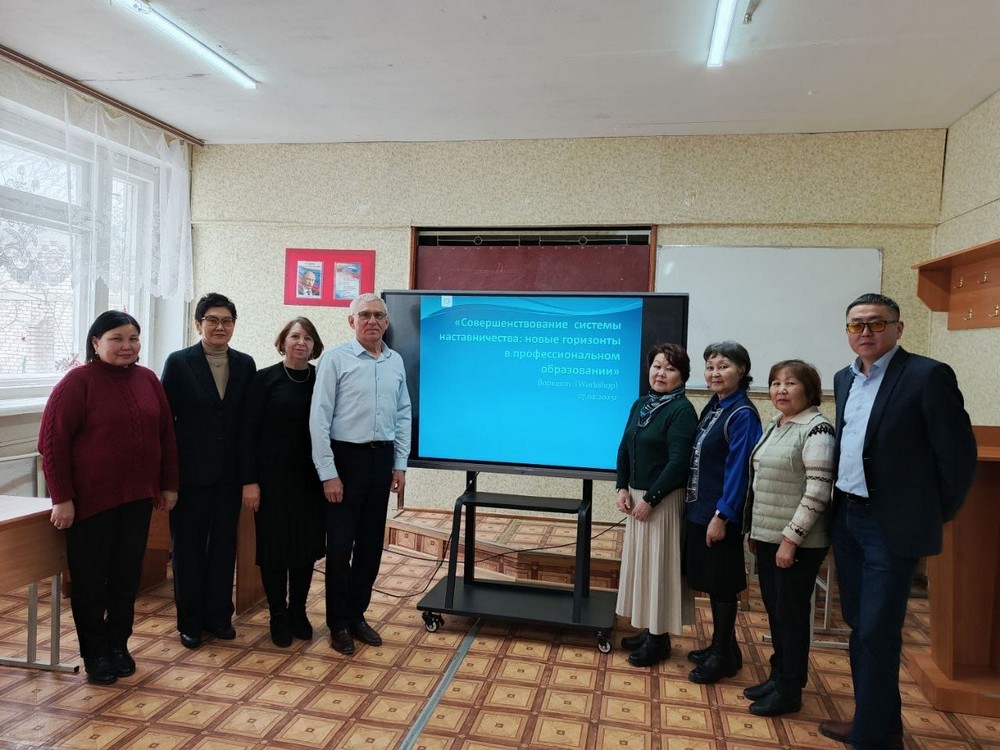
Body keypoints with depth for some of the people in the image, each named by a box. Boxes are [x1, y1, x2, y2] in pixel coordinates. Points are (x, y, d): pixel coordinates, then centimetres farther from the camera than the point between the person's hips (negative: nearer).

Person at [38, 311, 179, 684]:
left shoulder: (148, 380, 7)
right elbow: (52, 441, -11)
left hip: (137, 498, 5)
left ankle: (118, 645, 28)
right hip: (91, 499, -4)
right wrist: (62, 498, -13)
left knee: (127, 577, 12)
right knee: (90, 580, 8)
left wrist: (169, 484, 8)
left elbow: (165, 434, 10)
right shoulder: (78, 381, -8)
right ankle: (95, 654, 23)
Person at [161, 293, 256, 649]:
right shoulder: (179, 362, -5)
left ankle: (219, 615, 27)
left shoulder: (245, 364, 4)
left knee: (224, 545, 12)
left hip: (230, 471, 3)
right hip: (191, 470, -3)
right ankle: (190, 620, 24)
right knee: (188, 546, 9)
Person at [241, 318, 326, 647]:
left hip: (310, 478, 2)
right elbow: (248, 431, -5)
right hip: (273, 477, -2)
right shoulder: (265, 379, -4)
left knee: (306, 545, 9)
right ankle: (278, 615, 23)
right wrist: (249, 481, -10)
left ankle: (298, 612, 27)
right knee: (274, 546, 5)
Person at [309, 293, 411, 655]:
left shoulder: (396, 362, 7)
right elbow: (319, 418, -10)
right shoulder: (335, 359, -8)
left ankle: (357, 615, 30)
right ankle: (338, 623, 21)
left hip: (382, 458, 5)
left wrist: (400, 465, 7)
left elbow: (403, 416, 11)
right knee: (340, 544, 4)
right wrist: (328, 473, -12)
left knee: (371, 544, 13)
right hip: (346, 456, -5)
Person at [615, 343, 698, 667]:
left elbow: (678, 463, -19)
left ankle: (660, 639, 15)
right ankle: (649, 630, 28)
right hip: (636, 496, 8)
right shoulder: (640, 404, 8)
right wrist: (623, 488, -2)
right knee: (639, 561, 14)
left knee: (658, 565, 1)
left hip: (663, 500, -7)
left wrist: (650, 500, -18)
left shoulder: (682, 410, -14)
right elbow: (625, 448, 10)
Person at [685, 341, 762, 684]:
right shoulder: (712, 407, 10)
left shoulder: (742, 414, -15)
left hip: (721, 514, -8)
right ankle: (723, 644, 32)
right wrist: (697, 505, 12)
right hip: (699, 509, 8)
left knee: (722, 584, 4)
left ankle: (724, 655, 19)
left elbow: (738, 468, -18)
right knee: (711, 580, 17)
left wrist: (722, 515, -19)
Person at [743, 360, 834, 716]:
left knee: (791, 612, 4)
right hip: (768, 536, 8)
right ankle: (778, 676, 31)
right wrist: (754, 530, 17)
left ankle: (790, 690, 19)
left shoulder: (817, 429, -15)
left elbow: (818, 490, -20)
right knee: (774, 608, 16)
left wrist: (791, 539, -20)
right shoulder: (773, 426, 10)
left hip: (798, 542, -8)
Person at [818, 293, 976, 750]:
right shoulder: (844, 379, 9)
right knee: (859, 626, 16)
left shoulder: (927, 375, -13)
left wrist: (936, 515, -2)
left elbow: (958, 453, -10)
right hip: (846, 517, 7)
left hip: (891, 525, -7)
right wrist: (839, 503, 15)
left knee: (877, 634, -1)